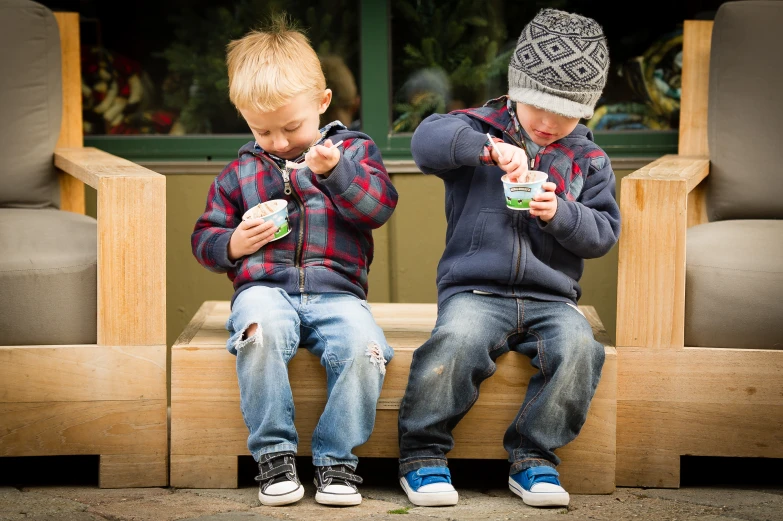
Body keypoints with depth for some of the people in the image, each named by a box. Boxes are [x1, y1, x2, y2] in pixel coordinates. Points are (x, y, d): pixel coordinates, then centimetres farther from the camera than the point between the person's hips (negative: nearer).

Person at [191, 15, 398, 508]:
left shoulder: (353, 150, 14)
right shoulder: (241, 172, 19)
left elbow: (380, 206, -2)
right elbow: (204, 237, 22)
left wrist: (336, 171, -17)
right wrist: (234, 244, -1)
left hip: (337, 291, 0)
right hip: (264, 288, 1)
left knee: (364, 346, -33)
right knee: (260, 333, -37)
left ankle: (337, 457, -16)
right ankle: (275, 452, -24)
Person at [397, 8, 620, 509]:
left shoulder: (588, 159, 14)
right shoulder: (482, 126, 7)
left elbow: (604, 232, 7)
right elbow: (427, 140, -13)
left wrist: (560, 213, -12)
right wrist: (490, 147, -29)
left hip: (550, 296, 2)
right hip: (475, 289, -2)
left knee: (577, 345, -29)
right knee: (458, 339, -33)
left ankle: (534, 457, -15)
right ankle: (423, 454, -17)